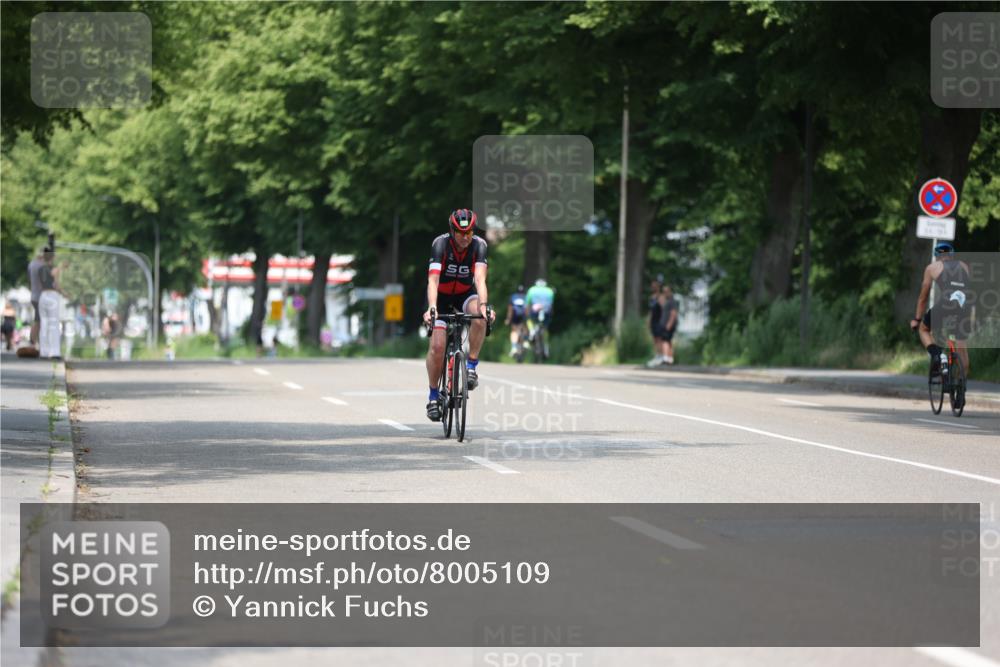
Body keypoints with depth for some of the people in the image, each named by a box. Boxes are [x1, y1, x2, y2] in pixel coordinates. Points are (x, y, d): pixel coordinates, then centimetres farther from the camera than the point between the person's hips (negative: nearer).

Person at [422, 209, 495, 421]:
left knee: (479, 316, -33)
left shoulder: (479, 245, -23)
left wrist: (483, 304, -53)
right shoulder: (441, 244, -27)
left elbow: (480, 279, -35)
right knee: (437, 346, -15)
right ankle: (433, 395, 2)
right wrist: (431, 308, -53)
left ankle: (471, 366, -18)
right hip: (442, 296, -1)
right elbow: (433, 280, -37)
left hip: (466, 294, 1)